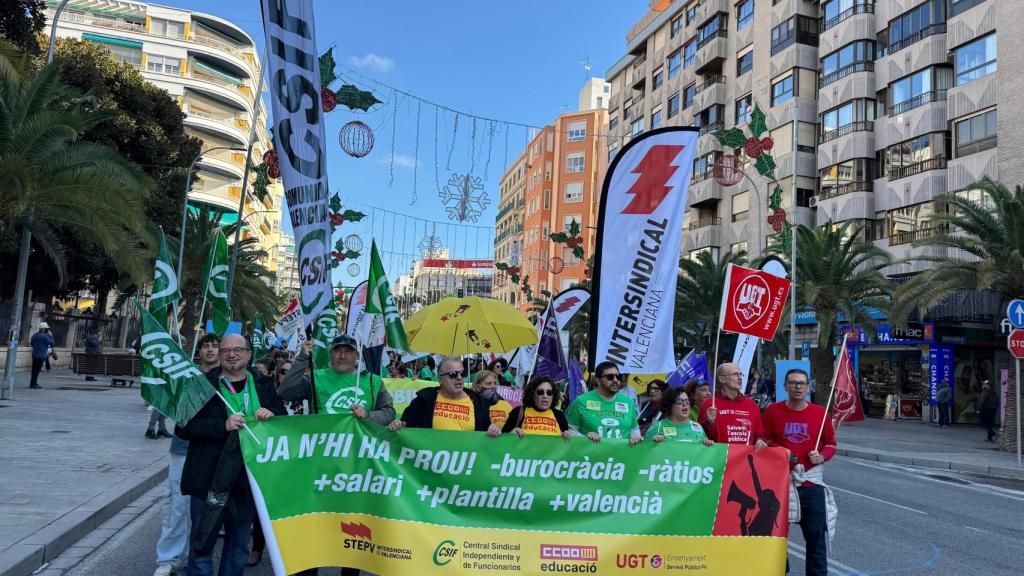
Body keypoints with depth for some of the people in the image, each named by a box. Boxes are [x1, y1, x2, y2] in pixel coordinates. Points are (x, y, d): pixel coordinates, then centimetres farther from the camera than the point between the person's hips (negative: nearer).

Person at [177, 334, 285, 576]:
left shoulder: (264, 386, 7)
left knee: (239, 547, 17)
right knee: (202, 545, 5)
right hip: (209, 478, -3)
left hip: (248, 480, 3)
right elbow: (183, 427, -10)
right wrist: (223, 425, -23)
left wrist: (271, 414, -13)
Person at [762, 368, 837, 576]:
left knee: (816, 533, 4)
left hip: (811, 483, 0)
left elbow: (831, 443, 10)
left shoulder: (820, 412, 1)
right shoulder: (772, 411, -1)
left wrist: (822, 456, -9)